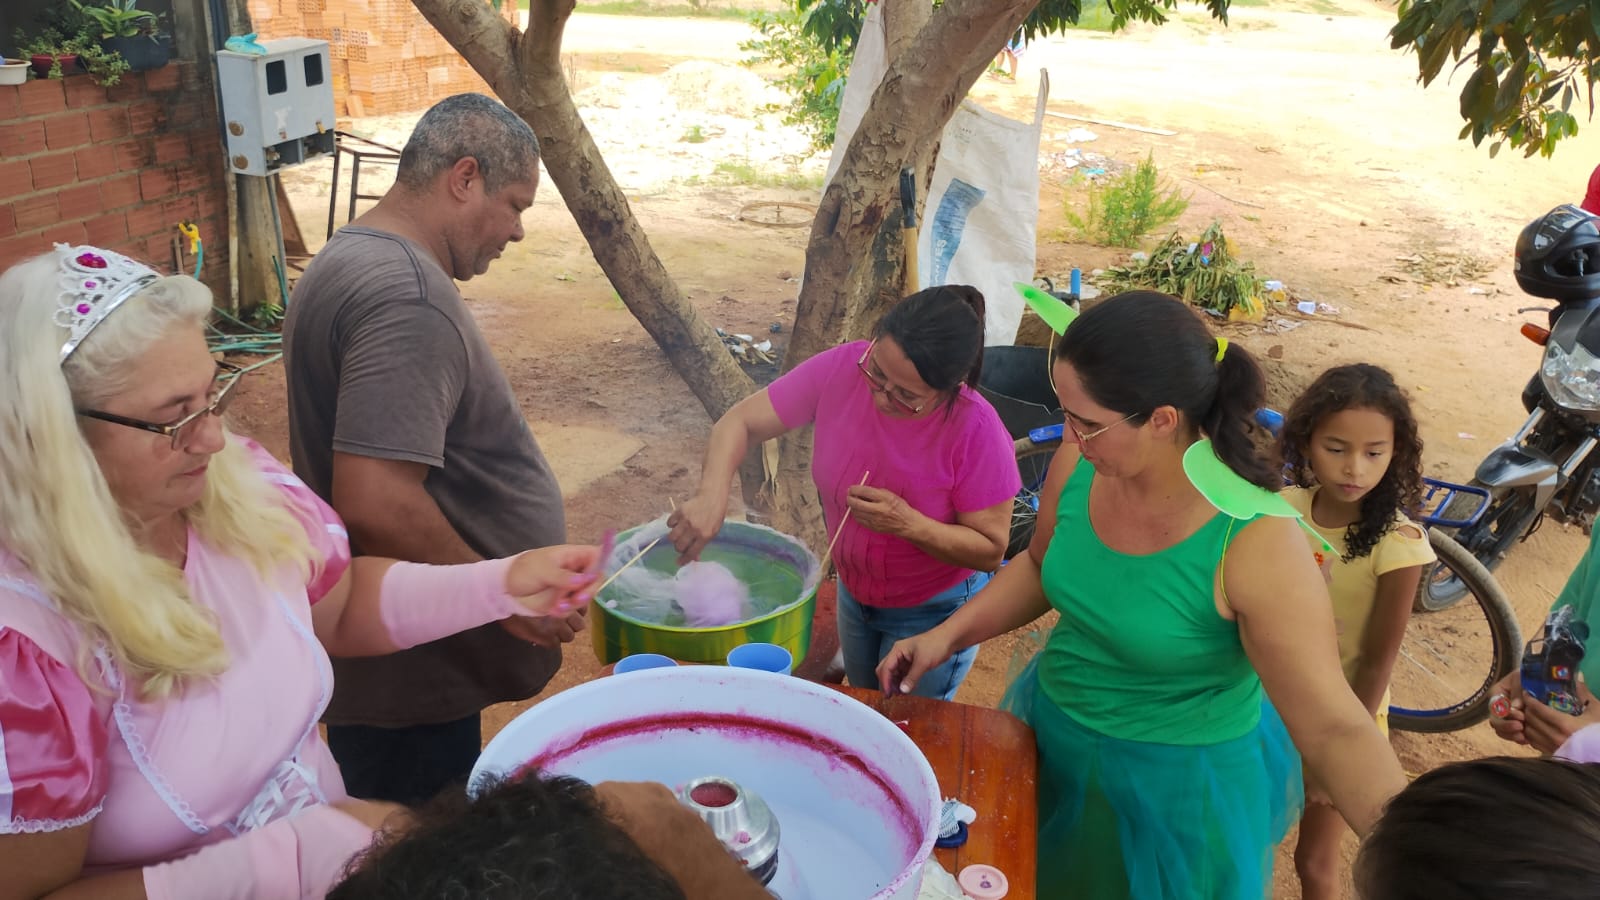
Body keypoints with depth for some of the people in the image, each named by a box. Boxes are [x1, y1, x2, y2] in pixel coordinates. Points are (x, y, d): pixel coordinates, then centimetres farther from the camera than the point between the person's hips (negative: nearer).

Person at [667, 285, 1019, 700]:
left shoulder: (977, 430, -32)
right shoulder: (841, 368, -24)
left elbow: (990, 550, -23)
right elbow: (740, 422, -18)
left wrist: (908, 524, -39)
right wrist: (712, 494, -37)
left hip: (934, 614, -4)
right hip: (853, 592, 5)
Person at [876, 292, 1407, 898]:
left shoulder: (1257, 546, -30)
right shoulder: (1078, 465, -15)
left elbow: (1333, 728, -26)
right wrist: (946, 636, -7)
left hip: (1178, 787, -5)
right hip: (1052, 747, 5)